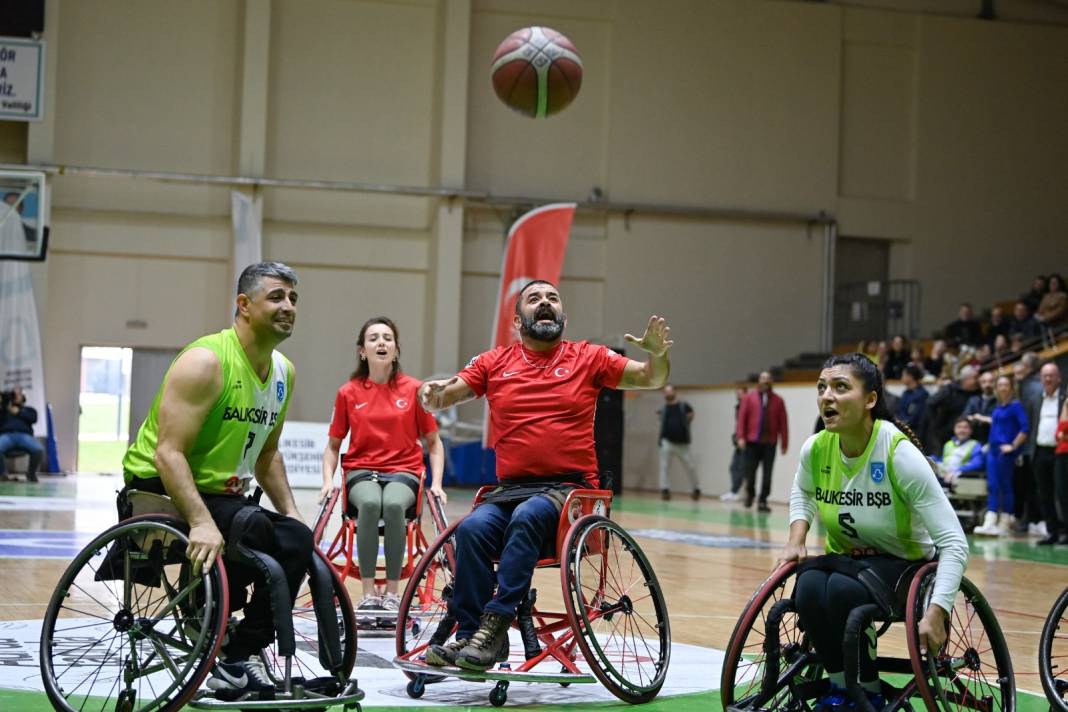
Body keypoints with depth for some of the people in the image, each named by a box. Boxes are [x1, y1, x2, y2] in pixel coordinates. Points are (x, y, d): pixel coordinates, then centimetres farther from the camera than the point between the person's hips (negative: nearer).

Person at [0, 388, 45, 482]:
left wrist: (19, 412, 4)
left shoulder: (29, 410, 30)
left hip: (24, 435, 1)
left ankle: (31, 474, -7)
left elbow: (33, 418, 8)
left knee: (39, 450, -32)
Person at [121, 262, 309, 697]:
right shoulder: (205, 362, -17)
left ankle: (240, 659, -10)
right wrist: (201, 523, -37)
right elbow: (168, 453, -25)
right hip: (159, 491, -8)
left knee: (296, 539, -17)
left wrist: (291, 514, 7)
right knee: (249, 527, -32)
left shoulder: (282, 372, 9)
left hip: (221, 495, 8)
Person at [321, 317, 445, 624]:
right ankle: (368, 594, -30)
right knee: (369, 503, -36)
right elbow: (333, 445, 13)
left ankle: (392, 593, -26)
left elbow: (433, 442, 10)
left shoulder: (414, 390, 2)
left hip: (403, 471, 0)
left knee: (393, 504, -36)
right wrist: (328, 481, -2)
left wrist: (436, 483, -2)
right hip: (361, 472, 0)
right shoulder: (348, 393, 4)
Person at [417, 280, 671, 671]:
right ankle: (467, 632, -25)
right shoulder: (494, 363, 13)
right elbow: (442, 398, 10)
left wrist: (657, 353, -16)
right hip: (510, 488, 2)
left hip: (569, 488, -2)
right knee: (472, 528, -28)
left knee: (528, 516, -34)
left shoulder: (588, 358, 10)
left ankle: (494, 624, -36)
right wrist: (432, 393, -14)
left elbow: (650, 378, 7)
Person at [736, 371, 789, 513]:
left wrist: (784, 443, 2)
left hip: (769, 443, 0)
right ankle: (750, 493, 29)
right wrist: (741, 437, -9)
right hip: (752, 442, 0)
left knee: (767, 474, -3)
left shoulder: (778, 400, 8)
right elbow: (742, 417, 1)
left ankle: (762, 501, 2)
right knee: (750, 472, 4)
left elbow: (783, 423, 6)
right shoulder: (749, 398, 7)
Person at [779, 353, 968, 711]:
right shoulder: (816, 448, -9)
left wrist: (936, 613, -33)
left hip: (903, 565, -4)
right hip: (843, 559, 4)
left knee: (843, 590, -35)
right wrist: (796, 541, 1)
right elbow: (801, 492, 19)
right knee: (808, 588, -31)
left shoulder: (899, 453, -24)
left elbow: (954, 543, -23)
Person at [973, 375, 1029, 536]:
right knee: (992, 486, 3)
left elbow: (1025, 429, -14)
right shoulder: (998, 407, 15)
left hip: (1005, 450, -7)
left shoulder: (1015, 406, -8)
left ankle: (1004, 524, 4)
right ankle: (989, 524, 1)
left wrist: (1014, 446, -15)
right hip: (993, 450, 7)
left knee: (1005, 486, -2)